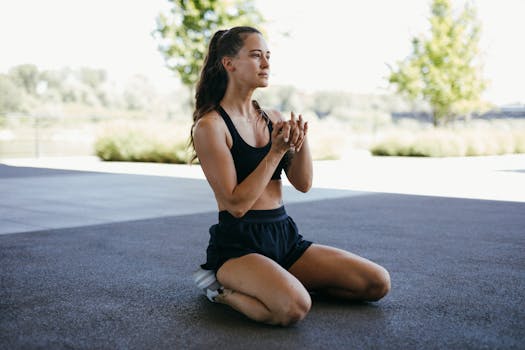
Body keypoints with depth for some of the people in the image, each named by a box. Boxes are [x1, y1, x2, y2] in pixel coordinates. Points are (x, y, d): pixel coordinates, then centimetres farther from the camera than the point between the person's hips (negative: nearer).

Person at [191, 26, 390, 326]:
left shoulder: (272, 118, 10)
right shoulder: (210, 125, -10)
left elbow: (303, 183, 5)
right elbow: (236, 204, -15)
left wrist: (301, 140, -13)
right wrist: (276, 151, -16)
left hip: (285, 237, 7)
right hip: (239, 244, -6)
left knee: (378, 283, -2)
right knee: (293, 306, -35)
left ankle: (282, 281, 9)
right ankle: (222, 288, -5)